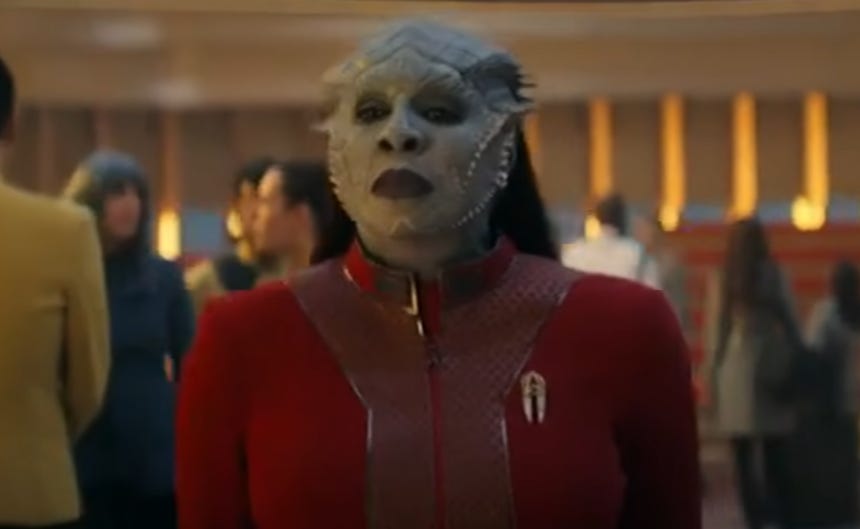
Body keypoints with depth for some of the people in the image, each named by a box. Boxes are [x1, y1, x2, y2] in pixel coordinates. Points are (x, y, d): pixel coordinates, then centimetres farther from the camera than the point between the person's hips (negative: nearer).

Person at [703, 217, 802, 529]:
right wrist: (797, 367, 9)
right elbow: (791, 323, 1)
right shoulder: (775, 277, -1)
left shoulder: (720, 282, -3)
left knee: (745, 458, 4)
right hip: (772, 371, 1)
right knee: (776, 457, 9)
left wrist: (712, 377, 4)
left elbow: (714, 334, -2)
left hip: (736, 370, -1)